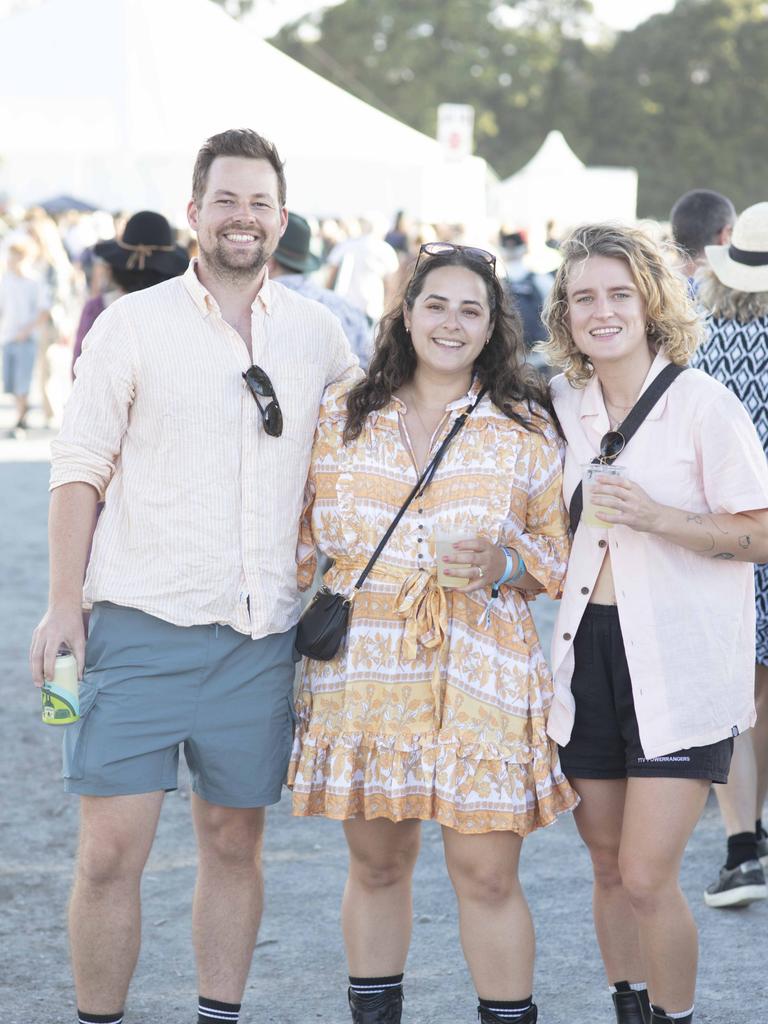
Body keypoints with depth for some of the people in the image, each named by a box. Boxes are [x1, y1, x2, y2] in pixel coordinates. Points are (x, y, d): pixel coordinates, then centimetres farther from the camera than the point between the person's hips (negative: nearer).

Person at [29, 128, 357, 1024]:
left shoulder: (317, 334, 9)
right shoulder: (134, 324, 1)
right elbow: (78, 469, 1)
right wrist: (63, 606, -6)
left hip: (263, 637, 3)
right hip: (141, 627, -3)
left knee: (234, 842, 11)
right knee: (110, 853, -6)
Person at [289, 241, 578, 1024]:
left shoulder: (524, 428, 5)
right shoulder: (343, 415, 8)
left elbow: (561, 549, 8)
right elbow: (306, 536, 16)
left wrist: (504, 563, -11)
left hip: (480, 673, -2)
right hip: (364, 670, 2)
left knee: (486, 873, -4)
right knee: (376, 865, 9)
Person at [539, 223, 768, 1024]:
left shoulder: (702, 403, -9)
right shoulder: (561, 407, 8)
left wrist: (657, 517, -22)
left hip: (680, 666, -5)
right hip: (588, 652, 5)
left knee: (646, 877, -10)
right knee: (609, 868, 11)